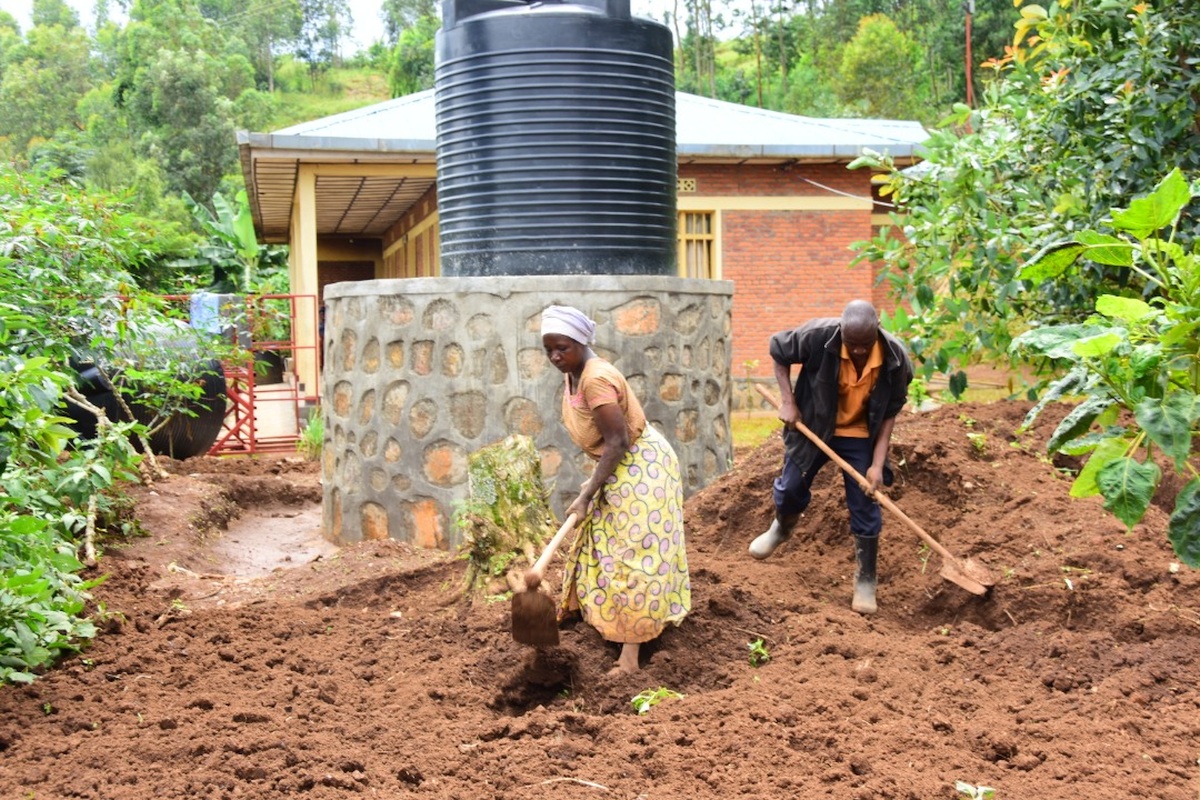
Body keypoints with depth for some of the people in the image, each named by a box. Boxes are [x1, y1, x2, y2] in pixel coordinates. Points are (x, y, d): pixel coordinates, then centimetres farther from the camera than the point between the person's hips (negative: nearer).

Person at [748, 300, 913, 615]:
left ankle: (865, 581, 17)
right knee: (790, 488, 11)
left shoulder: (896, 359, -25)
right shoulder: (818, 336, -31)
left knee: (865, 509, 1)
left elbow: (889, 413, -12)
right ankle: (781, 528, 46)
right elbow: (778, 349, -10)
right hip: (813, 426, 0)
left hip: (860, 436, 0)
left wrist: (878, 464, -16)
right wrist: (788, 401, -14)